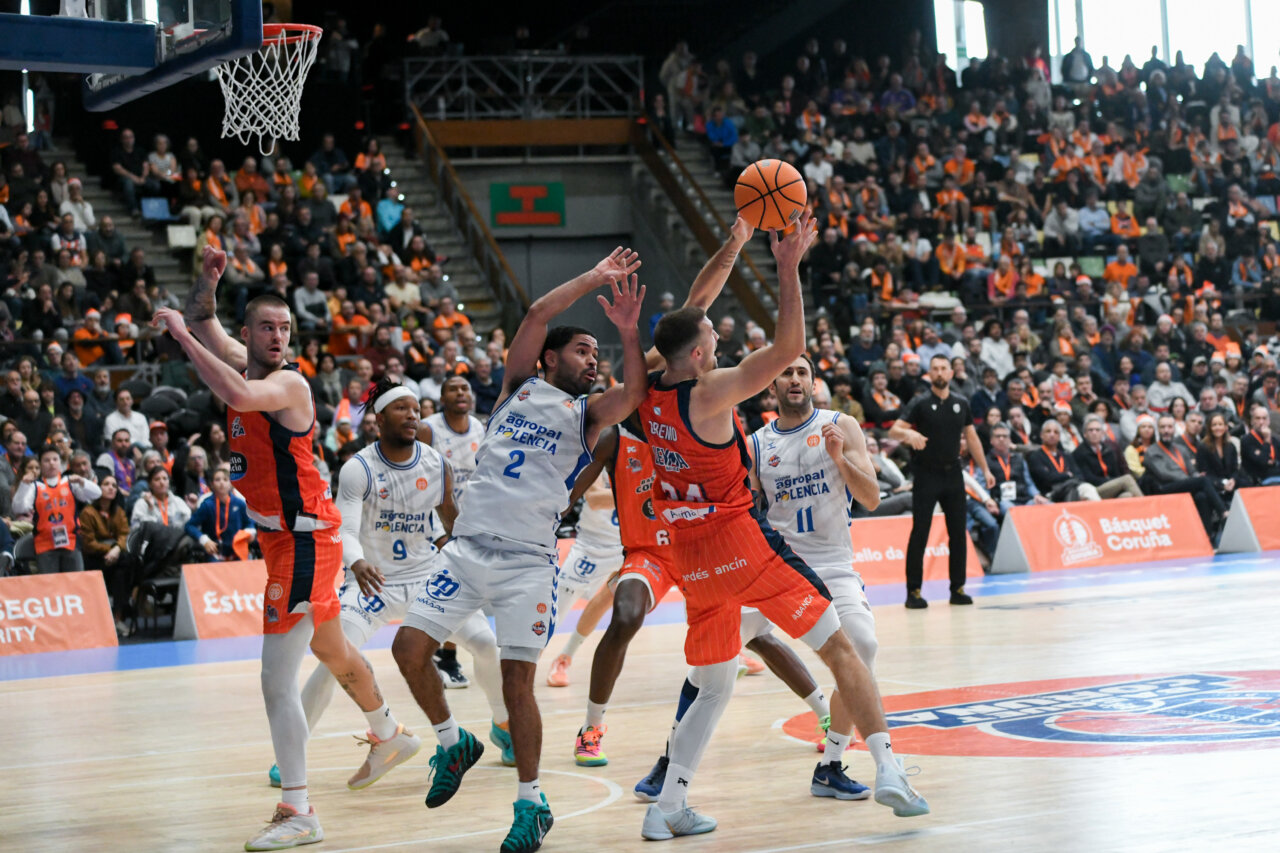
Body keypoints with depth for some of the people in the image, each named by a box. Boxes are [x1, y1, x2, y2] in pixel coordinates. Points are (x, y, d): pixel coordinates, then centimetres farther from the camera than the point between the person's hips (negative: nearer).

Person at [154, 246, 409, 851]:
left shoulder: (286, 382, -19)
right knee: (331, 649, 29)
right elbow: (203, 323, 21)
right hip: (286, 535, 10)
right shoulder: (244, 363, 6)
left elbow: (238, 395, -40)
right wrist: (207, 280, 0)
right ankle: (387, 734, 52)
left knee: (278, 679, -13)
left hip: (304, 540, -10)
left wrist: (182, 336, -32)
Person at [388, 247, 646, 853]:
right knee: (408, 648, -7)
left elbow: (634, 395, -11)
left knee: (518, 680, -8)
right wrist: (594, 278, 0)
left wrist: (630, 331, -20)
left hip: (529, 561, -2)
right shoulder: (519, 388, 13)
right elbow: (537, 315, 1)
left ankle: (531, 803, 6)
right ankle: (453, 743, 18)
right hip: (468, 547, 2)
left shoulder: (587, 415, 11)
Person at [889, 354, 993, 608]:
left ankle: (958, 588, 13)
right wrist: (909, 434, -35)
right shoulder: (920, 404, -4)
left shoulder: (961, 404, 8)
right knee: (920, 532, -5)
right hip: (926, 475, -4)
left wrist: (985, 469, 13)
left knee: (958, 532, 5)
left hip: (953, 473, 4)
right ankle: (914, 591, -2)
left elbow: (971, 437, 17)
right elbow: (894, 431, -13)